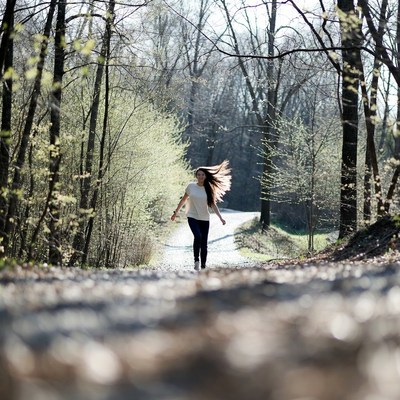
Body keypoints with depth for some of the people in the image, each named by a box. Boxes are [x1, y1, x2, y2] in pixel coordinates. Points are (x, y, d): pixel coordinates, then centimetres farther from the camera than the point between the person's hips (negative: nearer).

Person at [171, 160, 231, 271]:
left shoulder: (209, 189, 2)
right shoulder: (191, 186, -1)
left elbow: (213, 204, 3)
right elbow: (183, 200, 10)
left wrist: (221, 218, -6)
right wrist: (175, 213, 14)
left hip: (205, 219, 2)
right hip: (192, 217, -2)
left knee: (204, 242, 2)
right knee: (198, 236, -26)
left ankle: (203, 266, 11)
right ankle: (196, 260, -16)